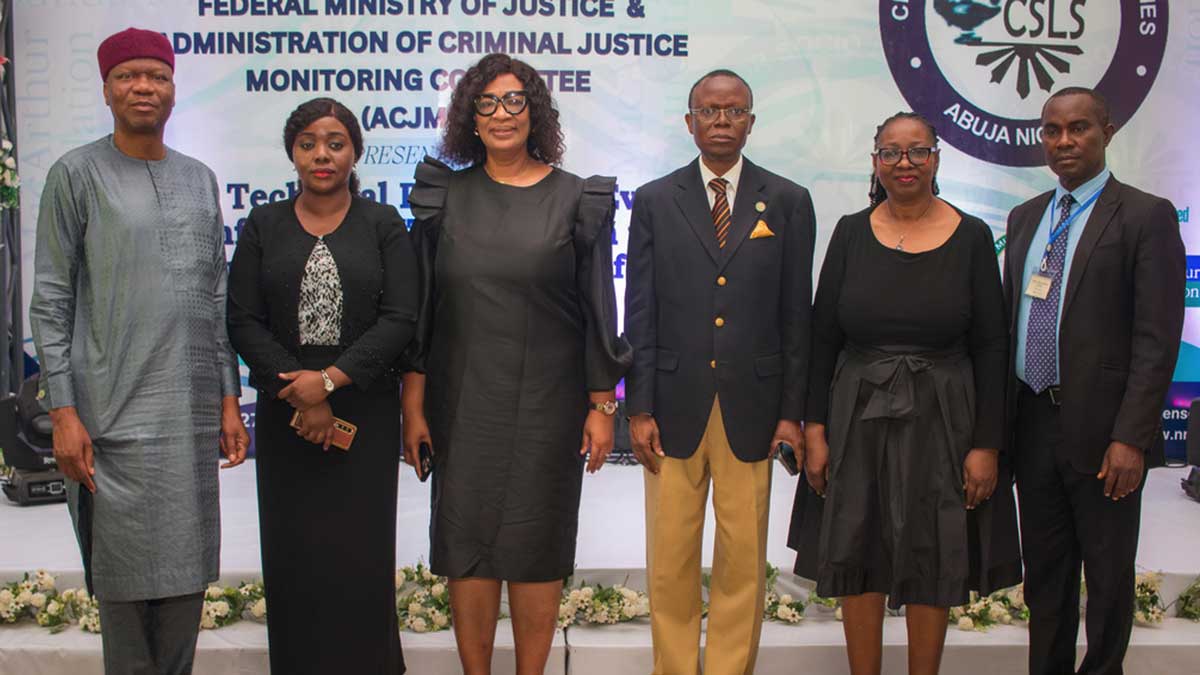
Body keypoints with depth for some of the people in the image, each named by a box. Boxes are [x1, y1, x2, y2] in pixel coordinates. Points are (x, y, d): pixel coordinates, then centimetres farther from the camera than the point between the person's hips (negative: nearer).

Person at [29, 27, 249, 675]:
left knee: (187, 572, 8)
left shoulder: (200, 180, 13)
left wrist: (228, 399, 10)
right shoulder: (77, 174, 0)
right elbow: (50, 301, -3)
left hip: (193, 414, 4)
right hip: (114, 417, -4)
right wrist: (63, 412, -9)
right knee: (127, 578, 0)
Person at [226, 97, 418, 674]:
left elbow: (400, 319, -6)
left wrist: (330, 379, -14)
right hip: (284, 411, 2)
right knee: (293, 553, 4)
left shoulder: (384, 226, 4)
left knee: (360, 553, -1)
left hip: (365, 411, -1)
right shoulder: (262, 227, 8)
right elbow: (244, 322, 1)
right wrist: (299, 397, -9)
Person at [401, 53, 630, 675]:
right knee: (465, 539, 5)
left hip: (546, 401, -1)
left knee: (536, 542, 5)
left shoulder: (576, 200, 0)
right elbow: (420, 305, 5)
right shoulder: (446, 195, 5)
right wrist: (413, 402, 0)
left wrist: (601, 405, -2)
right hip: (462, 400, 2)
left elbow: (597, 308, 1)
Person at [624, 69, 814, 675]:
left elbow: (796, 314, 5)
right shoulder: (654, 201, 6)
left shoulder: (788, 203, 5)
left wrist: (793, 412, 1)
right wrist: (638, 409, -2)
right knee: (670, 560, 7)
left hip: (751, 409, 0)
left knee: (743, 559, 6)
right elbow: (639, 314, 3)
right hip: (675, 405, 0)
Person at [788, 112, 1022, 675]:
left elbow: (991, 348, -2)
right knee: (858, 560, 8)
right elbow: (822, 337, 2)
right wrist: (815, 428, -3)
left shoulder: (971, 237, -2)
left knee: (932, 564, 9)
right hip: (858, 417, 1)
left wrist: (987, 444, -6)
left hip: (941, 420, -1)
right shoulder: (851, 233, 1)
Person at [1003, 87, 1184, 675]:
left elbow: (1157, 339, -12)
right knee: (1044, 571, 15)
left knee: (1108, 576, 8)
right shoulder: (1025, 218, 12)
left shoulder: (1146, 216, -6)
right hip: (1033, 422, 5)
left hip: (1101, 428, -5)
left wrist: (1130, 437, -18)